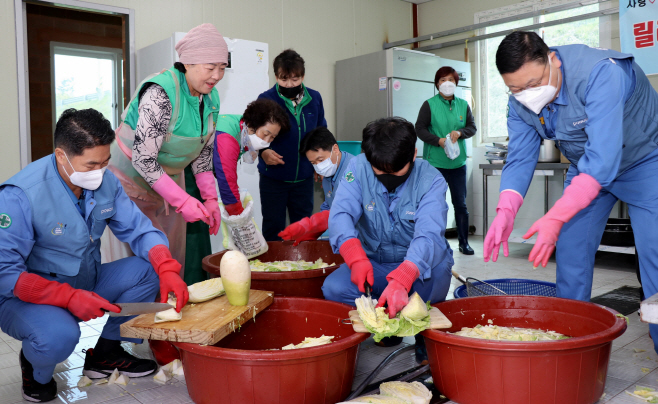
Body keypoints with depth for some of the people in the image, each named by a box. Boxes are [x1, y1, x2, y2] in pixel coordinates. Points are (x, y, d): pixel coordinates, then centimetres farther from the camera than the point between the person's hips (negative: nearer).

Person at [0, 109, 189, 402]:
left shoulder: (106, 182, -6)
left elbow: (139, 230, -4)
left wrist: (168, 270, -23)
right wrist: (69, 298, -33)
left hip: (87, 286, 6)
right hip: (28, 298, -6)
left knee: (149, 269, -13)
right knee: (60, 334, -37)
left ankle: (105, 353, 6)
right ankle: (35, 369, 4)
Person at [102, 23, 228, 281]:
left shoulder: (211, 98, -4)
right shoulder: (160, 94, -28)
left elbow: (203, 151, 5)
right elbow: (142, 159, -28)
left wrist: (210, 198, -3)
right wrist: (182, 201, -28)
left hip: (171, 178, 7)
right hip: (132, 177, -7)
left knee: (173, 258, 10)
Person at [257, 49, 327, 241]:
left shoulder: (314, 98, 1)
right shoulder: (266, 99, -9)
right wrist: (263, 152, -23)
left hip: (304, 177, 3)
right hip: (273, 177, -3)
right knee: (273, 227, 7)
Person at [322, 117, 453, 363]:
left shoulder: (430, 180, -16)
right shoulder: (358, 168, -9)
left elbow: (428, 235, -31)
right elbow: (341, 215, -20)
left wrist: (402, 281, -49)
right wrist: (356, 258, -41)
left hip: (419, 266, -2)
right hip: (373, 265, 2)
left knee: (438, 264, -36)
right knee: (333, 288, -25)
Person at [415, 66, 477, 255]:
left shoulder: (463, 105, 9)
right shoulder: (429, 105, -2)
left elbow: (472, 127, 10)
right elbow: (420, 129, -4)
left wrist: (460, 132, -12)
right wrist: (439, 140, -16)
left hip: (458, 163, 3)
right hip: (435, 162, -3)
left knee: (461, 204, 7)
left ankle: (464, 242, 17)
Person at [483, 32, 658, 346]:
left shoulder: (600, 73, -37)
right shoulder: (520, 101, -15)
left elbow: (602, 161, -42)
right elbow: (520, 158, -15)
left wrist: (556, 217, -48)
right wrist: (506, 210, -32)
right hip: (586, 166, 6)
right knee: (570, 253, 2)